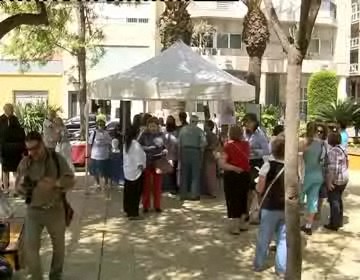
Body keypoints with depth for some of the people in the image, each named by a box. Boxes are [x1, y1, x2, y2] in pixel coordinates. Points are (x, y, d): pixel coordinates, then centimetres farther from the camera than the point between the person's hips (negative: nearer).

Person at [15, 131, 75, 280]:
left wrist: (55, 183, -27)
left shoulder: (57, 159, -8)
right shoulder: (24, 163, -4)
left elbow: (71, 180, -8)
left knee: (59, 246, 15)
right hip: (33, 211, 0)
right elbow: (18, 186, 4)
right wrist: (21, 186, -20)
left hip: (55, 210, 0)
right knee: (30, 248, -6)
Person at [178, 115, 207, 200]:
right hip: (195, 151, -2)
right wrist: (200, 148, 6)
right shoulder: (199, 130, -3)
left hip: (184, 151, 2)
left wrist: (179, 153, 6)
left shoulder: (183, 129, 4)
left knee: (184, 174, 9)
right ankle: (194, 194, 3)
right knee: (195, 174, 5)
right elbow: (204, 142, -11)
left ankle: (183, 194, 13)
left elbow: (179, 142, 2)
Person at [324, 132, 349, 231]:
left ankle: (334, 224, 6)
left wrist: (329, 182, -23)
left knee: (334, 201, -1)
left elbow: (332, 168, -26)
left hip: (335, 180, -9)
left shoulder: (333, 151, -22)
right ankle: (339, 222, 26)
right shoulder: (342, 149, 8)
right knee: (338, 200, 18)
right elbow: (346, 164, 17)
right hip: (343, 178, 9)